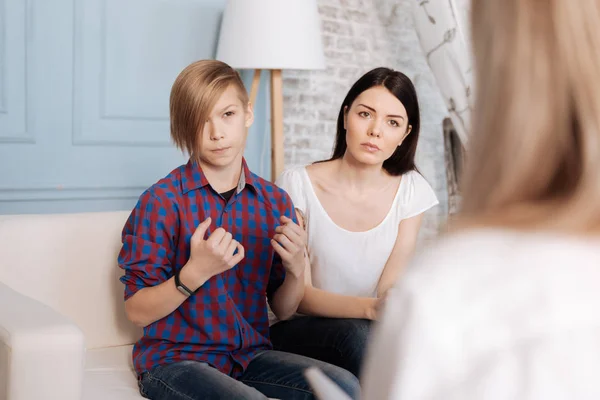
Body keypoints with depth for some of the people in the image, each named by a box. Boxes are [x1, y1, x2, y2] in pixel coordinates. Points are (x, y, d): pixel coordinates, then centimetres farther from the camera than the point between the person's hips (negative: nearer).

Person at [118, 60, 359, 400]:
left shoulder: (275, 202, 4)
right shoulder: (162, 201, -10)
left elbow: (282, 311, 9)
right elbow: (137, 311, -8)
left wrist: (295, 269, -12)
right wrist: (195, 273, -24)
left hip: (250, 355, 5)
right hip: (174, 359, -4)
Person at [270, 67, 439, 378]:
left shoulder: (411, 191, -1)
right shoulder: (298, 185, -10)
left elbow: (389, 290, -6)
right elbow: (300, 296, -15)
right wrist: (370, 308, -34)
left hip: (371, 329, 3)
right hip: (299, 332, -2)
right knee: (357, 334, -35)